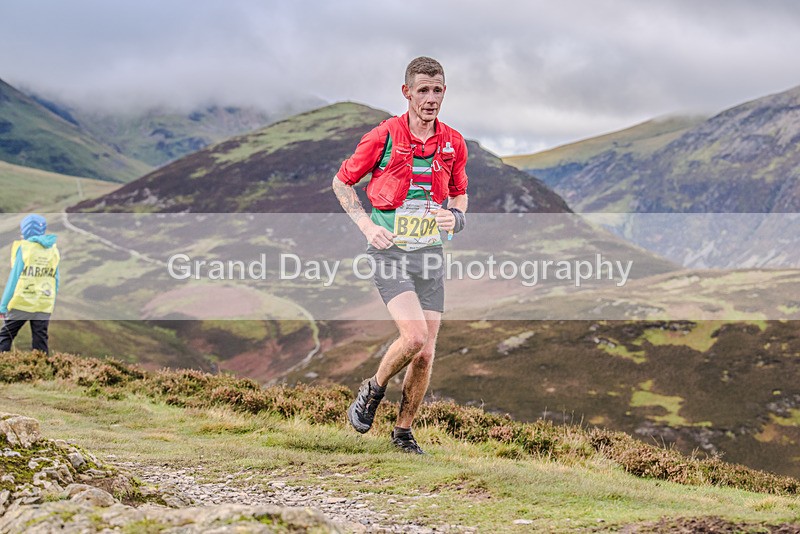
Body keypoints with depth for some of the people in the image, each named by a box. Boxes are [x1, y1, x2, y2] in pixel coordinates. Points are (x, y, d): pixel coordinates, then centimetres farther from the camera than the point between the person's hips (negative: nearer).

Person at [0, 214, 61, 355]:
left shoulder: (23, 248, -7)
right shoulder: (53, 250, 8)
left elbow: (14, 278, -7)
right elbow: (56, 280, 11)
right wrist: (52, 304, 19)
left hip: (22, 303, -4)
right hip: (44, 306, 4)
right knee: (40, 341, 6)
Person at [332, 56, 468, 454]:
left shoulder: (454, 143, 5)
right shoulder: (383, 137, -7)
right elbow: (342, 182, 5)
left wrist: (455, 217, -4)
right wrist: (367, 225, -7)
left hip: (431, 255, 4)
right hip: (390, 252, -4)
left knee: (426, 354, 2)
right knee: (415, 335, -22)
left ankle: (403, 432, 19)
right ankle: (373, 391, 7)